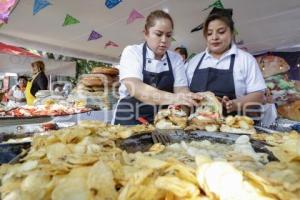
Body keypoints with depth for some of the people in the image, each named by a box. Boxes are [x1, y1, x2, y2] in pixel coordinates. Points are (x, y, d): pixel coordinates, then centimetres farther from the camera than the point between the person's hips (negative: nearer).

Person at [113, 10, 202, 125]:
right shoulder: (131, 52, -6)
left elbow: (182, 90, -2)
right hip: (129, 121, -2)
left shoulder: (176, 59, 5)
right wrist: (172, 98, -35)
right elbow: (134, 88, -22)